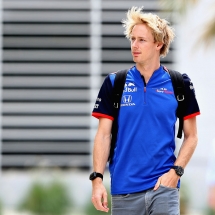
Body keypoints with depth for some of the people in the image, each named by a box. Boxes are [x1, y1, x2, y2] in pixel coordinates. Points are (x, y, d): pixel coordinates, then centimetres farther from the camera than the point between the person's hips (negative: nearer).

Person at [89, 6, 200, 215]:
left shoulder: (180, 84, 3)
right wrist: (97, 178, -6)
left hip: (163, 186, -1)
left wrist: (176, 171, -7)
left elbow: (190, 136, 7)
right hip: (124, 189, 1)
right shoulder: (113, 84, 5)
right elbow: (103, 135, 4)